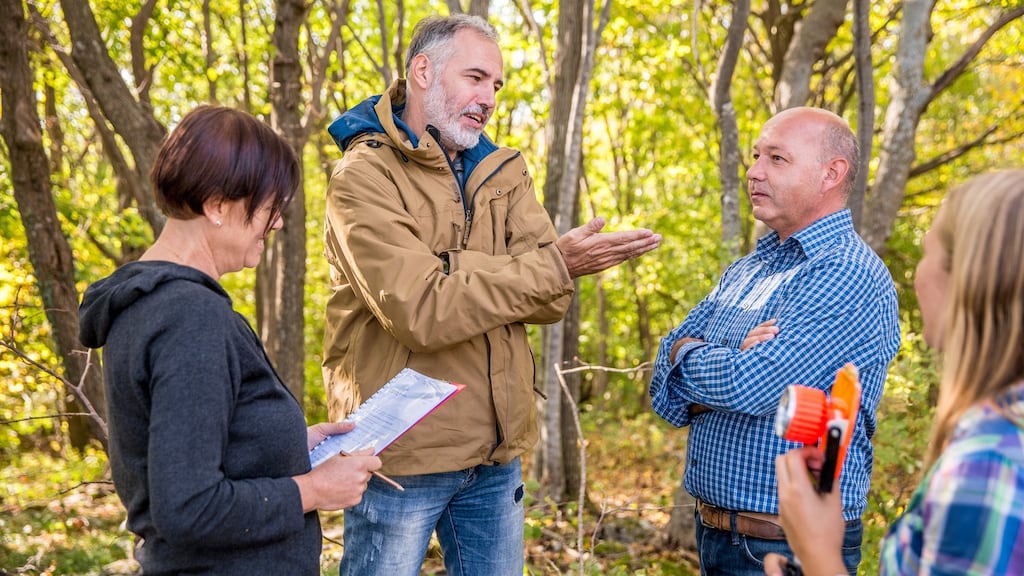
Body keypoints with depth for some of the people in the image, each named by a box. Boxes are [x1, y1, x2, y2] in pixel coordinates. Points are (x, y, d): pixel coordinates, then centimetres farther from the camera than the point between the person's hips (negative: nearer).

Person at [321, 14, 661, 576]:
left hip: (498, 453, 6)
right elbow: (421, 313, -23)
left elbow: (550, 299, -5)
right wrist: (551, 267, -23)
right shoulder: (363, 176, -11)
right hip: (403, 451, -5)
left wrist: (449, 274, -22)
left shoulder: (504, 172, 8)